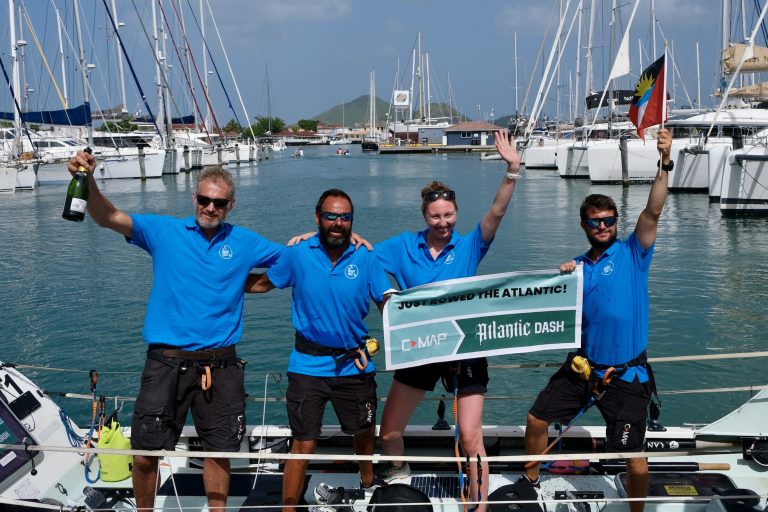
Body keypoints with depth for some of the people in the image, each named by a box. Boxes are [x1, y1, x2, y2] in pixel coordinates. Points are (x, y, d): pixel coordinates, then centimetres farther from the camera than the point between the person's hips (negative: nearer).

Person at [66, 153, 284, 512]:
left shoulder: (244, 243, 7)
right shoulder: (164, 231, 1)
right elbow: (109, 218, -11)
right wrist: (88, 181, -28)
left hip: (220, 365, 2)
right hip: (166, 362, -1)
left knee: (218, 451, 13)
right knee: (145, 453, 3)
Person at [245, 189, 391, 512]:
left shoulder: (366, 258, -4)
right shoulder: (298, 254, -5)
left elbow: (389, 305, -7)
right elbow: (263, 283, 8)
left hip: (354, 364, 2)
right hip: (308, 364, -2)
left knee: (364, 433, 22)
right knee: (303, 446, -3)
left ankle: (368, 484, 50)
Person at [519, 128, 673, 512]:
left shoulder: (632, 254, -5)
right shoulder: (577, 266, 7)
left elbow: (652, 213, -21)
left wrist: (664, 163, -32)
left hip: (625, 375, -5)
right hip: (581, 367, 5)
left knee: (635, 462, -6)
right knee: (536, 420, 12)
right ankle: (530, 481, 38)